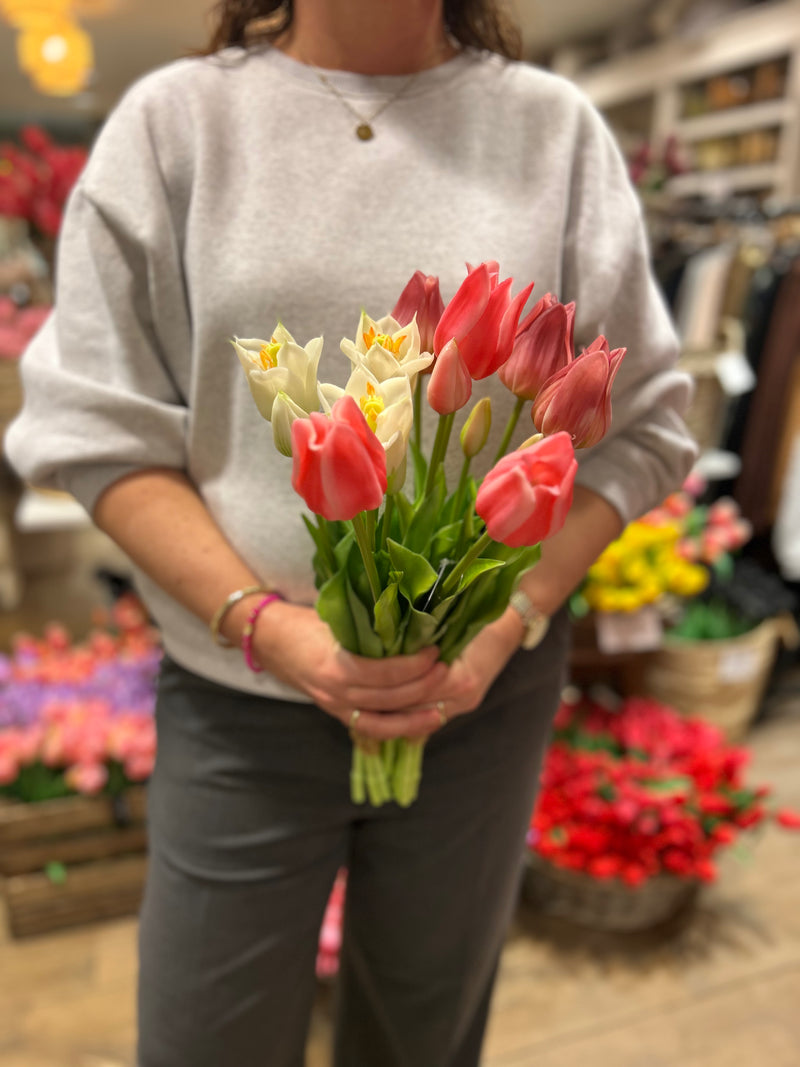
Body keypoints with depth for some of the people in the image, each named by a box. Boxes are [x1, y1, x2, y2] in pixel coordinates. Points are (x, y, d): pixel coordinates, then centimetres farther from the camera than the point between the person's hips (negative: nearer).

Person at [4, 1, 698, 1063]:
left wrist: (507, 620, -12)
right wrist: (264, 623, -15)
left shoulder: (556, 125, 4)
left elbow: (636, 426, 2)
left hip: (485, 689, 2)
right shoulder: (171, 118, 1)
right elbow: (98, 428, -2)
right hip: (239, 698, -1)